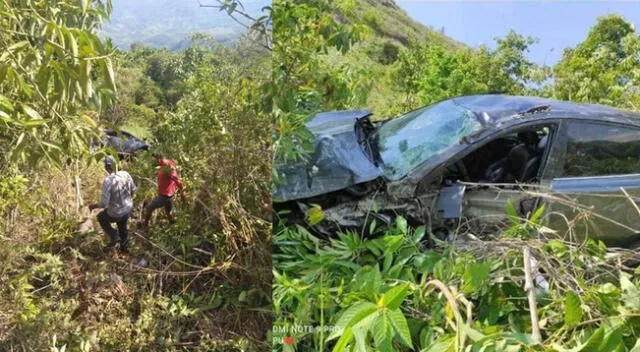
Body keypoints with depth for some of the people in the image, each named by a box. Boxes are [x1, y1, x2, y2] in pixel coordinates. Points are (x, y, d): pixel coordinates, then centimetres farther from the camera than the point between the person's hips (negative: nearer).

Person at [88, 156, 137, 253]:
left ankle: (114, 236, 26)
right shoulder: (126, 174, -13)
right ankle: (124, 248, 49)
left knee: (101, 217, 29)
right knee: (123, 227, 32)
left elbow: (104, 203, -27)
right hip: (128, 208, 5)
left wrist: (93, 206, -6)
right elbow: (133, 190, 2)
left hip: (116, 213, -5)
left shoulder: (107, 181, -29)